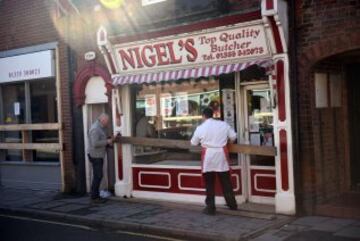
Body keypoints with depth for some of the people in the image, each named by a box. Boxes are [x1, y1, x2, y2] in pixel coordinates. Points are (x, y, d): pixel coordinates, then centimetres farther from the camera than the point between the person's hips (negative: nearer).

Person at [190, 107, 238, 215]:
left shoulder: (200, 128, -3)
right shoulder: (223, 124, 3)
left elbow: (193, 143, 7)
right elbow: (233, 136, 8)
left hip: (208, 156, -2)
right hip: (221, 154, 3)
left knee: (209, 183, 7)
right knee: (226, 181, 14)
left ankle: (211, 207, 8)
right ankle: (232, 204, 22)